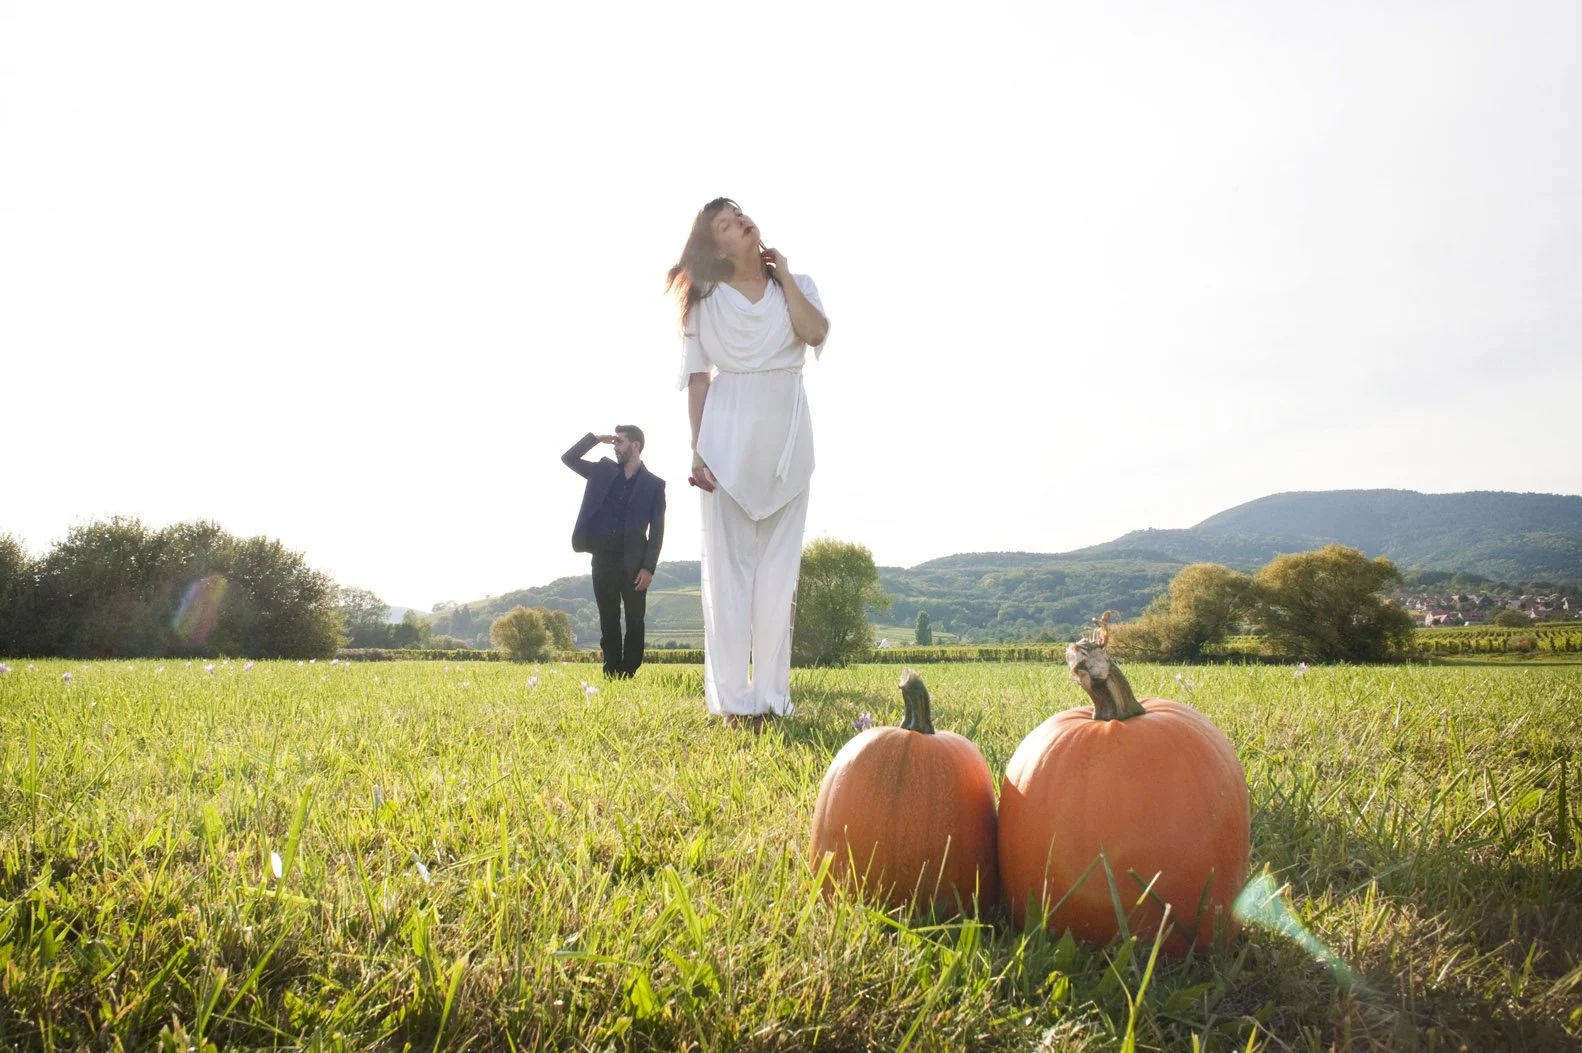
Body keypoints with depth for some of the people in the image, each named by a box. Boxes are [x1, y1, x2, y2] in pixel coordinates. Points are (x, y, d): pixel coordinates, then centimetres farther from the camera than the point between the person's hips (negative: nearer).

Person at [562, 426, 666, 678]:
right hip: (603, 558, 3)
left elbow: (657, 530, -1)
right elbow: (568, 458, 13)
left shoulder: (654, 484, 3)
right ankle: (611, 675, 7)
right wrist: (595, 438, 4)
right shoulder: (603, 471, 14)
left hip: (634, 562, -3)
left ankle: (629, 674, 5)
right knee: (608, 621, 4)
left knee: (634, 621, 0)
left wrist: (648, 568, -10)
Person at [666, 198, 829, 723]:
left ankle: (770, 694, 6)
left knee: (779, 564, 2)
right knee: (728, 564, -2)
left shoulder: (796, 284, 11)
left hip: (786, 433, 2)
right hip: (728, 430, -1)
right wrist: (697, 449, -6)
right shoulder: (706, 299, 7)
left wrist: (783, 275, -1)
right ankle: (733, 699, 0)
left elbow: (815, 333, -10)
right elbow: (698, 378, 2)